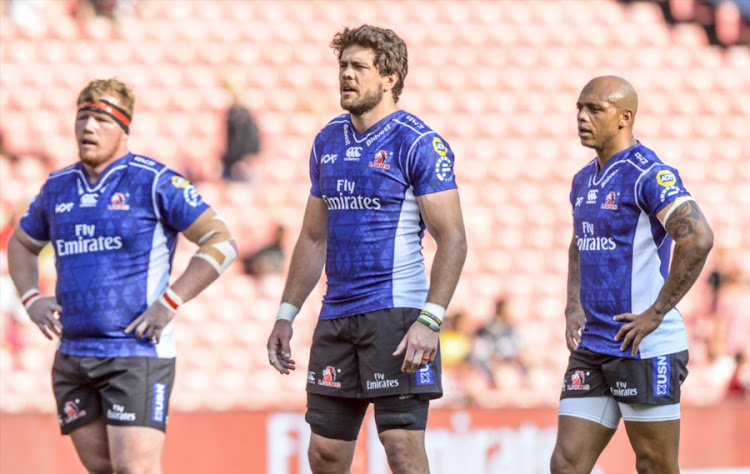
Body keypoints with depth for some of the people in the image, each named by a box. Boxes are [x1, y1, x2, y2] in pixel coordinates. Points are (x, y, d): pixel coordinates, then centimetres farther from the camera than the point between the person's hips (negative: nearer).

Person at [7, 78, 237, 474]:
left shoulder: (154, 182, -5)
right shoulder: (57, 188, 12)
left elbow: (221, 241, -8)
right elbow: (21, 244, 30)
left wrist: (169, 303, -13)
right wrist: (31, 299, 11)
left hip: (137, 351, -6)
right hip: (73, 355, 6)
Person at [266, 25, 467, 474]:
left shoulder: (418, 143, -7)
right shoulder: (328, 142, 14)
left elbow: (453, 239, -12)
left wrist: (429, 321, -21)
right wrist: (286, 316, 16)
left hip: (396, 312, -7)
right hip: (336, 317, 7)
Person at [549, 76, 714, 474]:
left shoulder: (649, 175, -12)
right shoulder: (584, 181, 15)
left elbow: (698, 239, -24)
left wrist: (656, 313, -20)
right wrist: (574, 307, 13)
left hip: (646, 349, -8)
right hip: (592, 347, 8)